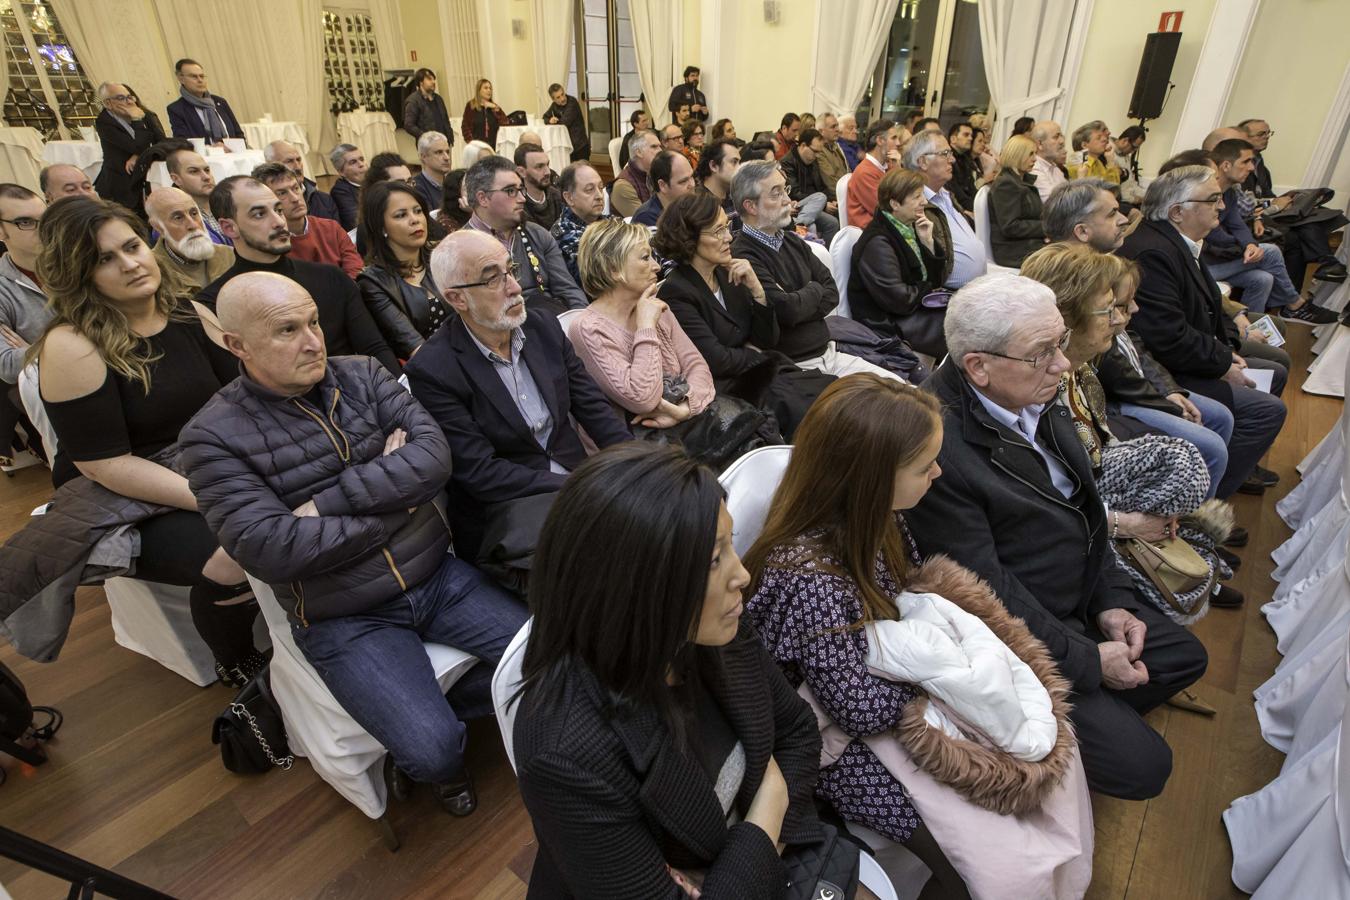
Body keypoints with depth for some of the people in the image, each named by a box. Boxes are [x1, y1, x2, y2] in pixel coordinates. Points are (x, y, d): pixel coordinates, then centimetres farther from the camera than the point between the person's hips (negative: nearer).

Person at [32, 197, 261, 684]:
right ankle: (236, 667, 1)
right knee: (237, 558, -30)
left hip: (208, 473, 6)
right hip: (122, 506, -5)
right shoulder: (72, 346, -16)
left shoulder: (189, 318, 1)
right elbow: (105, 463, -19)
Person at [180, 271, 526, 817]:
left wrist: (326, 501, -19)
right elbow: (271, 550, -21)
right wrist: (392, 493, -15)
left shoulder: (362, 375, 1)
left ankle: (439, 704, 22)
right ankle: (441, 763, 18)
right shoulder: (213, 436, -9)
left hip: (439, 576, 4)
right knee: (433, 749, -20)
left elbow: (434, 458, -13)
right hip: (344, 619, -4)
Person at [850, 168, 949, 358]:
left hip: (915, 307, 9)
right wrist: (928, 292, -5)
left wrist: (929, 243, -4)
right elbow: (897, 298, -24)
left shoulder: (909, 228, 10)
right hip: (890, 322, -9)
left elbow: (937, 280, 12)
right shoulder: (877, 242, -18)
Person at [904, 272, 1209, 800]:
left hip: (1080, 602, 9)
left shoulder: (1034, 396, -5)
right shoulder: (939, 448, -33)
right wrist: (1088, 660, -16)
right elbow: (985, 588, -26)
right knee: (1141, 765, -7)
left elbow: (1079, 506, 8)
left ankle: (1081, 724, 26)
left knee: (1185, 657, 22)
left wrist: (1110, 599, 1)